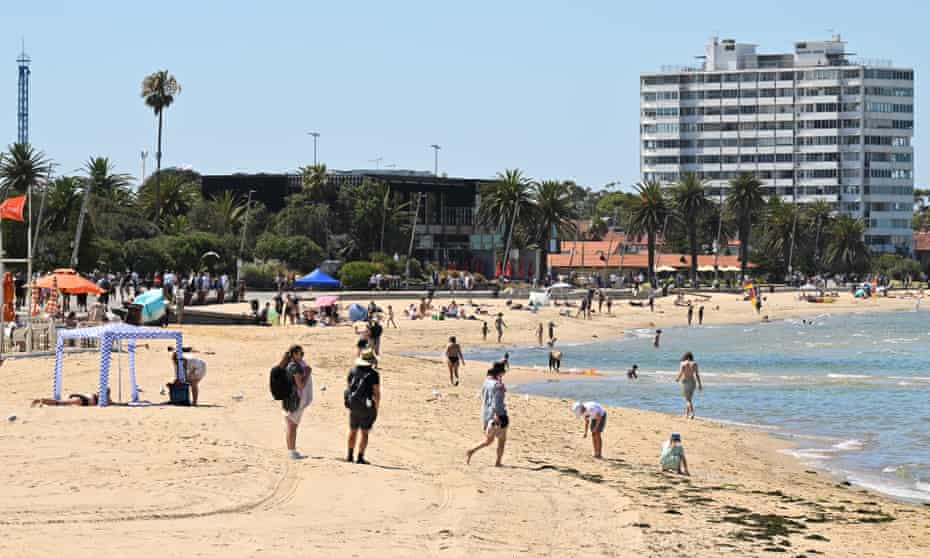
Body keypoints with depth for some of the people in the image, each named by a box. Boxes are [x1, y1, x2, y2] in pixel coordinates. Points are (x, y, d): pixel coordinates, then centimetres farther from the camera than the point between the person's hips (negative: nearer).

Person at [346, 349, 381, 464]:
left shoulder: (353, 371, 2)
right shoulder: (373, 374, -12)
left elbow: (348, 387, 8)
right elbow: (377, 393, -13)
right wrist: (376, 409, -4)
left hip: (353, 406, 4)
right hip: (367, 407, -4)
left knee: (353, 430, 19)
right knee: (364, 432, 2)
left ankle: (350, 455, 25)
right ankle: (360, 457, -2)